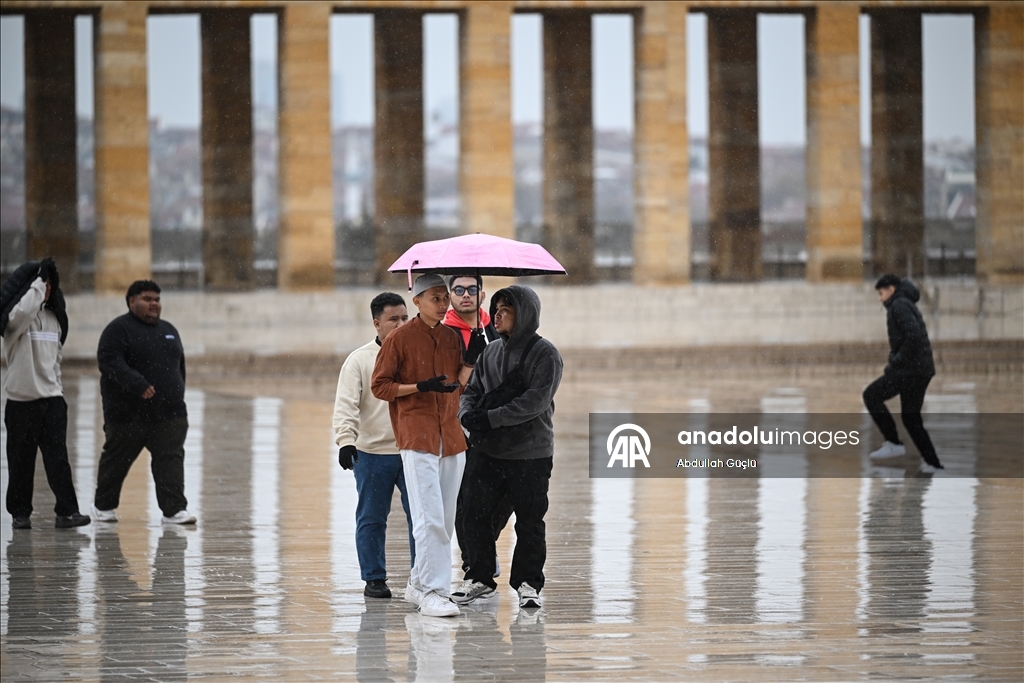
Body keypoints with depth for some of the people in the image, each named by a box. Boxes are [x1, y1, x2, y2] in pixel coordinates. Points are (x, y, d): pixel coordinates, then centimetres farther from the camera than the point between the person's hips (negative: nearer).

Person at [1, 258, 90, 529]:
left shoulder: (54, 318, 14)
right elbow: (23, 310, -30)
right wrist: (38, 281, -20)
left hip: (52, 398, 4)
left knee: (57, 457, -5)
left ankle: (66, 511, -9)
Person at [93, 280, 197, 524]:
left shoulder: (168, 330, 16)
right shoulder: (119, 329, -7)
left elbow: (180, 366, 24)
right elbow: (109, 361, -21)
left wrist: (177, 396, 18)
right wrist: (137, 384, -30)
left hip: (169, 414, 5)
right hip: (128, 414, -5)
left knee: (171, 459, -7)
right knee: (116, 460, 7)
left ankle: (174, 509, -10)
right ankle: (104, 506, 23)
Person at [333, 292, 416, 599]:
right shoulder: (359, 360, -1)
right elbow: (346, 405, -9)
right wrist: (346, 441, -23)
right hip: (372, 453, -2)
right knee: (371, 519, 5)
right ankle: (374, 578, 15)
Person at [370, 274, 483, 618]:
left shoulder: (451, 337, 13)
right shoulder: (400, 338, -3)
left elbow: (459, 382, 10)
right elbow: (380, 386, -4)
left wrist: (471, 359, -5)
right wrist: (422, 386, -14)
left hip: (451, 435, 6)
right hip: (417, 437, -6)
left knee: (446, 519, 9)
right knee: (430, 518, -13)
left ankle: (418, 583, 20)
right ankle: (433, 592, -12)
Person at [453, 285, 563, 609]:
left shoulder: (544, 353, -8)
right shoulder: (489, 353, 12)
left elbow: (536, 400, -18)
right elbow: (472, 390, 12)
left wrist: (491, 418, -21)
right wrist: (468, 414, -12)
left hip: (530, 453, -5)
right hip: (486, 451, 5)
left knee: (530, 522, 2)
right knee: (475, 515, 5)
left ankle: (527, 582, 13)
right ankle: (480, 578, 17)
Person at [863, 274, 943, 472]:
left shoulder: (900, 305, -9)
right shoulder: (907, 305, 22)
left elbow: (914, 336, -23)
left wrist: (896, 361, -16)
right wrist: (895, 361, 13)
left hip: (909, 369, -10)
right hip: (922, 370, 10)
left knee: (871, 395, -3)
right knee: (911, 417, 12)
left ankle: (893, 443, -7)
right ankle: (933, 463, 8)